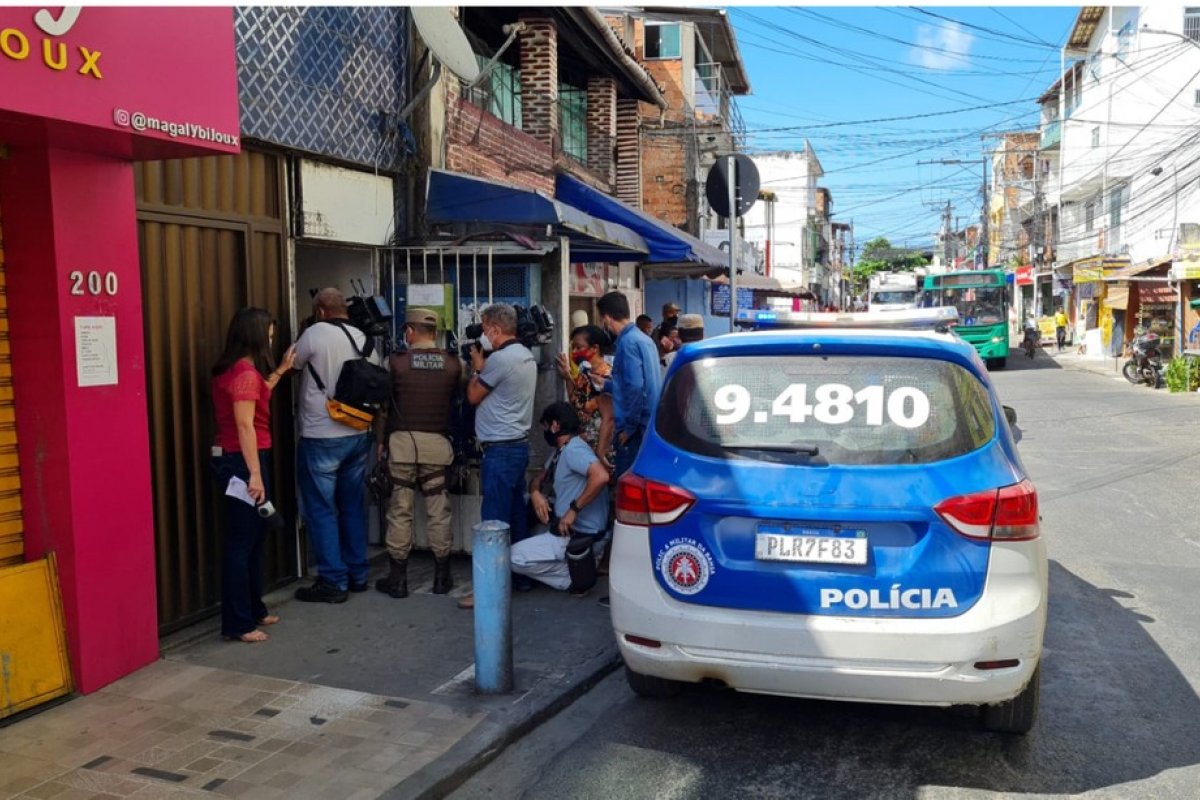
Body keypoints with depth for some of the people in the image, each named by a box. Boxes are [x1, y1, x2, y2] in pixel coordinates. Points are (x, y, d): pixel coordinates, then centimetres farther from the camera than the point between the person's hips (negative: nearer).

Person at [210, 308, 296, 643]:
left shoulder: (233, 369, 13)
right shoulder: (245, 372, -17)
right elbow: (245, 425, -22)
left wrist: (281, 370, 31)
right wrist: (255, 474, -24)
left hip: (234, 458, 11)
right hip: (241, 461, -11)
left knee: (253, 537, 17)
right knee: (241, 541, -5)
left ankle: (253, 610, 27)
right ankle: (237, 624, 2)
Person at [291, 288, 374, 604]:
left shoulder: (315, 334, -11)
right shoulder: (362, 338, 7)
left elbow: (292, 365, 4)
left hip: (321, 439, -6)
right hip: (358, 436, 6)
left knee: (321, 511, 2)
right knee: (353, 506, 15)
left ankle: (333, 582, 4)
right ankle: (358, 574, 22)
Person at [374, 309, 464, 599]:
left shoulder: (396, 361, -4)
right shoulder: (453, 363, 1)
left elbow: (383, 406, 0)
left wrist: (380, 441, 9)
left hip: (402, 441, -1)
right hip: (438, 443, 2)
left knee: (400, 510, 5)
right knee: (438, 509, 8)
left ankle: (398, 578, 10)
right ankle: (442, 576, 14)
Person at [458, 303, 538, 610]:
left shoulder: (500, 358, -17)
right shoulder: (526, 356, 13)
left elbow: (473, 396, -5)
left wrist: (477, 367, 9)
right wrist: (484, 366, 11)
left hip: (500, 449, -10)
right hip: (519, 444, 10)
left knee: (494, 521, -7)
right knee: (516, 516, 13)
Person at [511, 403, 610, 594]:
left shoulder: (574, 450, -20)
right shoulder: (558, 451, 11)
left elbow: (601, 476, -35)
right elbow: (539, 478, 18)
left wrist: (574, 509, -28)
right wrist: (535, 493, -6)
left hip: (580, 536, -10)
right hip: (565, 527, 10)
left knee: (514, 557, -12)